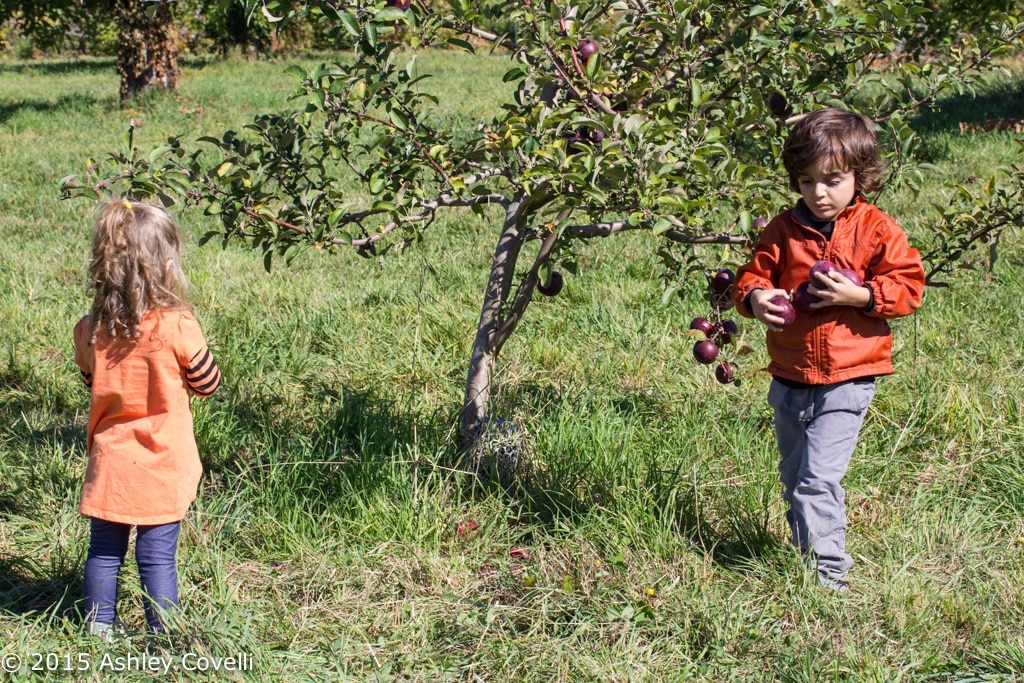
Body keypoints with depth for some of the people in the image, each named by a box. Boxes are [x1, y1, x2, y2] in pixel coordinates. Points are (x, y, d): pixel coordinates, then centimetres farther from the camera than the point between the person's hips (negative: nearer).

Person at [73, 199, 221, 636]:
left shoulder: (90, 331, -4)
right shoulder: (176, 327, -17)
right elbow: (208, 383, -4)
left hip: (109, 463, 3)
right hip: (161, 467, -3)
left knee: (104, 550, 14)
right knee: (158, 556, 5)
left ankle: (99, 629, 23)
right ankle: (163, 634, 14)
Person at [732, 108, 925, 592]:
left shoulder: (876, 230, -5)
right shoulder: (784, 230, 3)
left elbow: (908, 287, -5)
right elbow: (753, 274, 6)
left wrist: (860, 296, -21)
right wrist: (755, 297, -17)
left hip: (846, 382, -5)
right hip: (789, 379, 5)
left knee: (818, 478, -13)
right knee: (792, 476, 17)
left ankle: (828, 571, -6)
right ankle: (805, 551, 34)